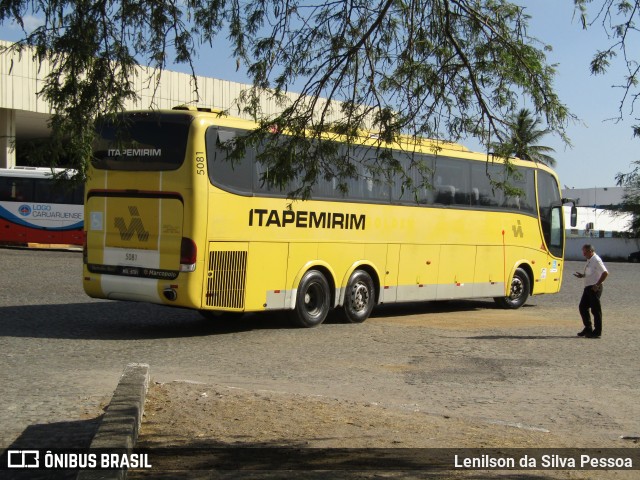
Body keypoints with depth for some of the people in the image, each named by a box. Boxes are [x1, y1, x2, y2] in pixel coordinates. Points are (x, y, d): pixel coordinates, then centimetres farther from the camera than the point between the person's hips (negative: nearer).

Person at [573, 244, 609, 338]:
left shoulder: (596, 260, -16)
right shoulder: (589, 260, 14)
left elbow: (605, 273, -23)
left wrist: (597, 285, -21)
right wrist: (582, 275, 11)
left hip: (594, 289, -10)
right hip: (588, 288, 10)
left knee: (595, 310, -2)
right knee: (582, 307, 13)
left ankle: (597, 332, 5)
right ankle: (588, 328, 23)